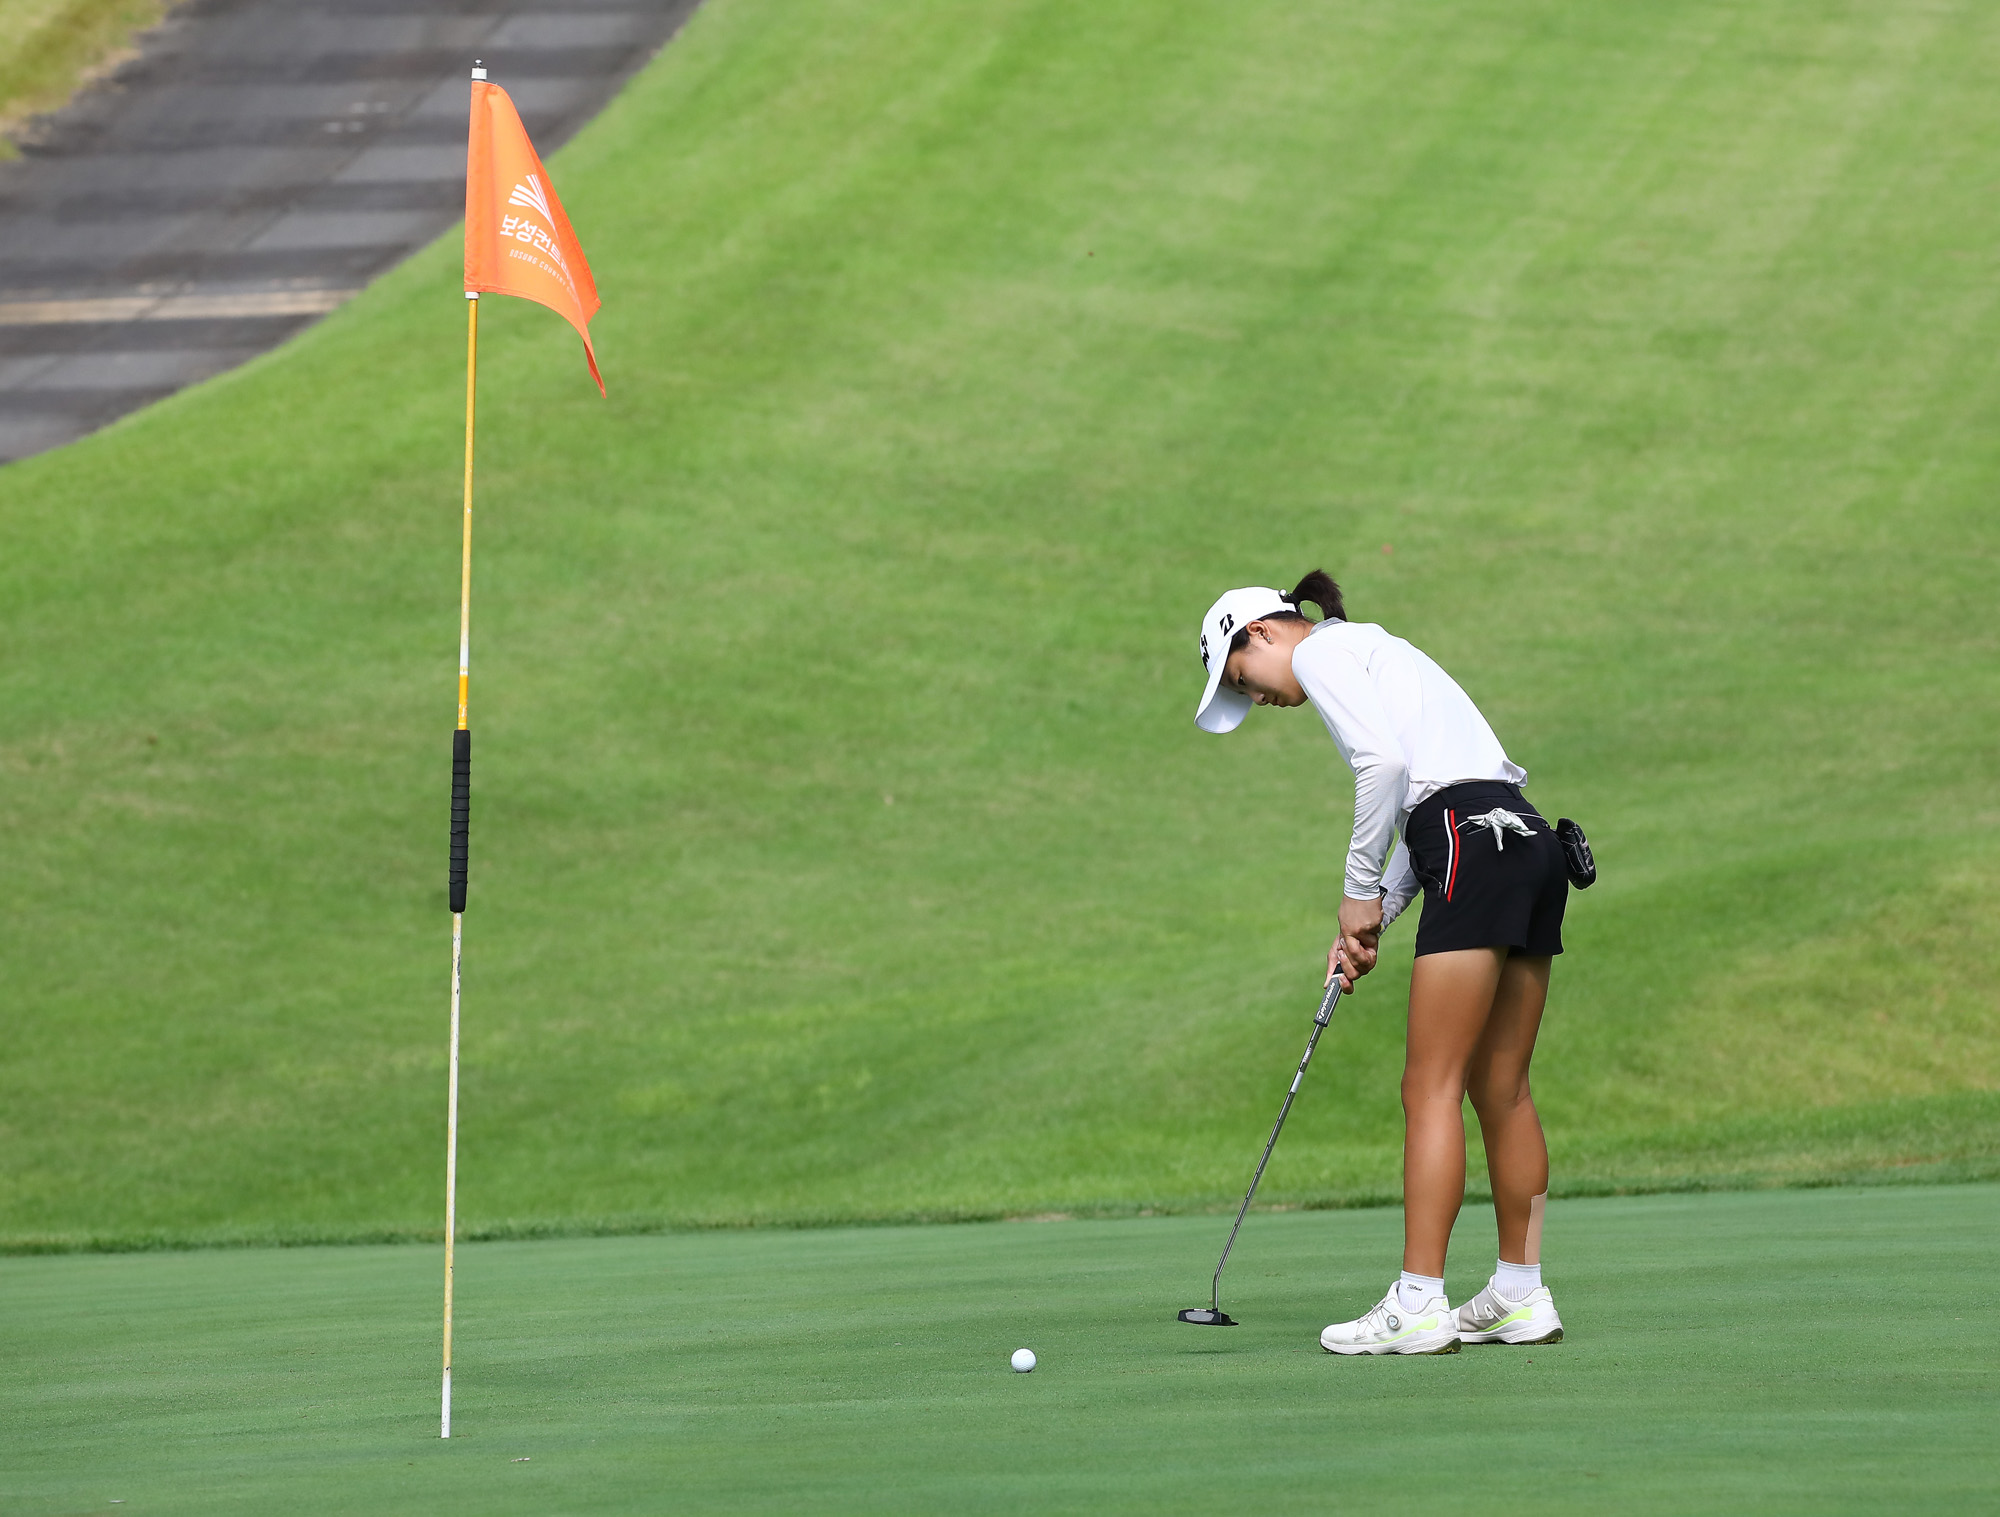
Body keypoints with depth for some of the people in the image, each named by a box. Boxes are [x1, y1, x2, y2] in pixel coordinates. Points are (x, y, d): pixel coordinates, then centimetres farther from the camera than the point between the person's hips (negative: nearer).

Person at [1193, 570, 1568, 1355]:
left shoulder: (1322, 650, 2)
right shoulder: (1377, 653, 29)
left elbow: (1384, 759, -15)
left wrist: (1361, 890, -6)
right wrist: (1370, 924, 14)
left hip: (1474, 848, -9)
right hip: (1530, 842, 9)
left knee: (1432, 1087, -9)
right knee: (1500, 1090, 12)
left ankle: (1418, 1304, -11)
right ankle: (1521, 1296, 15)